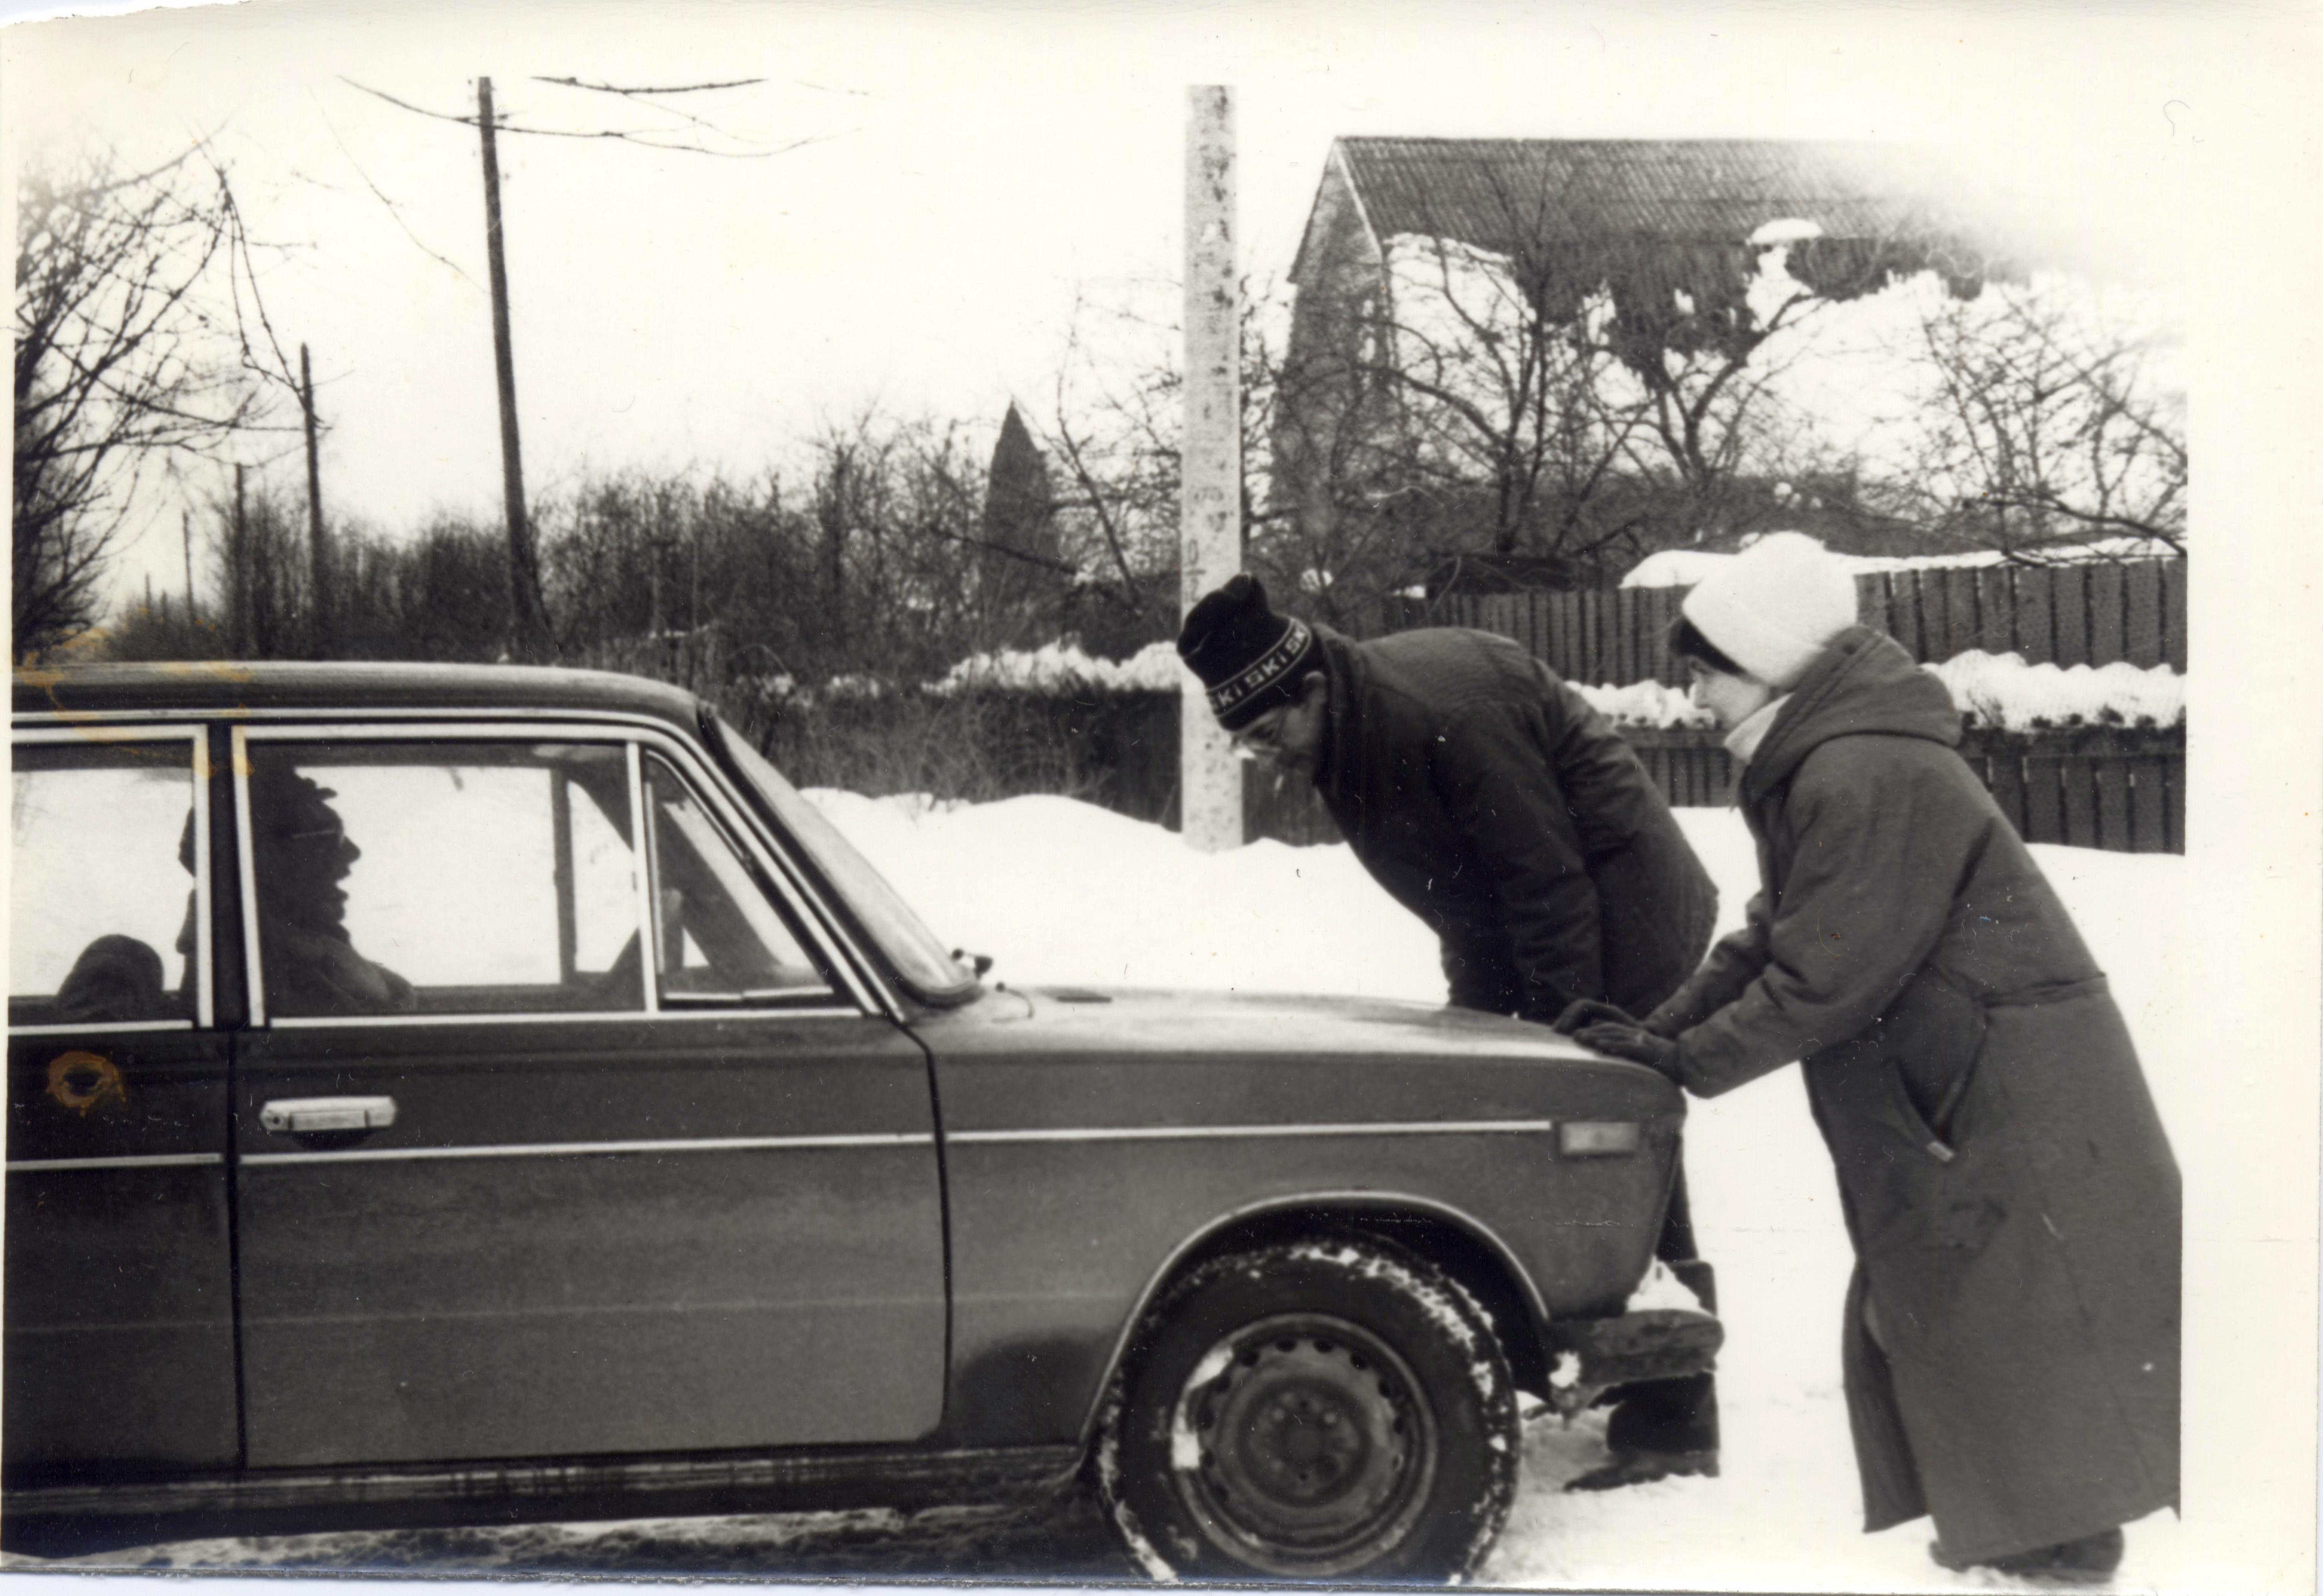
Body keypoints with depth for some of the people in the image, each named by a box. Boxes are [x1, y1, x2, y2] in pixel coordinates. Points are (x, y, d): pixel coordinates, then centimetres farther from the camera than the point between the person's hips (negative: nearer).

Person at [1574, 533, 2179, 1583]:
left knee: (2010, 1315, -3)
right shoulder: (1813, 769, 11)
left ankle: (2062, 1538, 9)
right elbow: (1773, 936, 14)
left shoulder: (1868, 780, -24)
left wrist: (1690, 1060, -15)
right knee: (1928, 1307, 16)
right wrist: (1662, 1028, 3)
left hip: (2009, 1092, -11)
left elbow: (1824, 980, -24)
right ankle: (2007, 1526, 25)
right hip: (1943, 1083, 11)